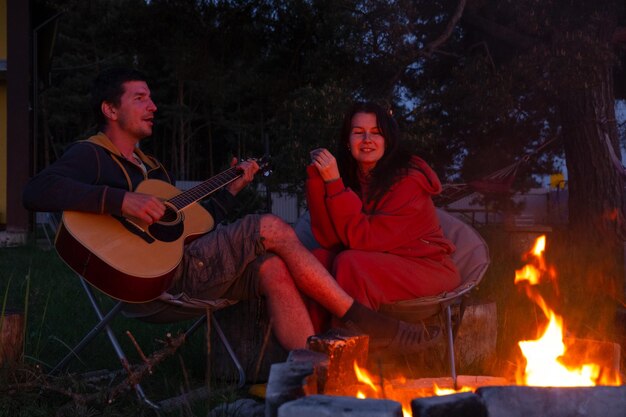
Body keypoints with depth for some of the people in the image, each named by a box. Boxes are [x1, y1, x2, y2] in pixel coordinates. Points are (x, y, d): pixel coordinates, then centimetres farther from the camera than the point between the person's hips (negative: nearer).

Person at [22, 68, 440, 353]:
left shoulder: (153, 167, 28)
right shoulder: (90, 155, 0)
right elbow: (37, 191, -21)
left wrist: (233, 187, 21)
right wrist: (122, 200, -27)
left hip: (186, 268, 8)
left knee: (273, 269, -15)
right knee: (273, 229, -13)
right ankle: (362, 319, -6)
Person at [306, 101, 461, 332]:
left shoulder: (408, 180, -16)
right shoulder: (352, 179, 2)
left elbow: (364, 239, -22)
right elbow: (329, 240, -10)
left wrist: (334, 182, -25)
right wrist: (317, 178, -16)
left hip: (428, 268, -6)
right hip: (380, 265, 6)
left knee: (349, 263, -27)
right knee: (319, 257, -15)